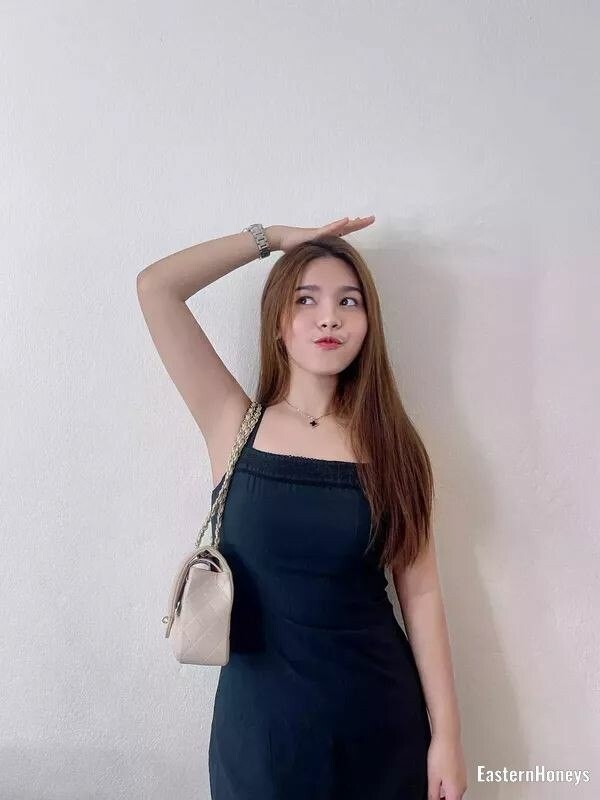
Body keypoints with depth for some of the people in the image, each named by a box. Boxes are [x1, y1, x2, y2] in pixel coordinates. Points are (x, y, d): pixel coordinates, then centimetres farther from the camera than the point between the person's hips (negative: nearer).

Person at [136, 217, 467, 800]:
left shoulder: (389, 444, -4)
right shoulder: (233, 423, -7)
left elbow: (420, 593, -3)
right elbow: (155, 286, -12)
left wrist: (446, 732, -3)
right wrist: (274, 236, -5)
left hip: (380, 714, 1)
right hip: (260, 712, 0)